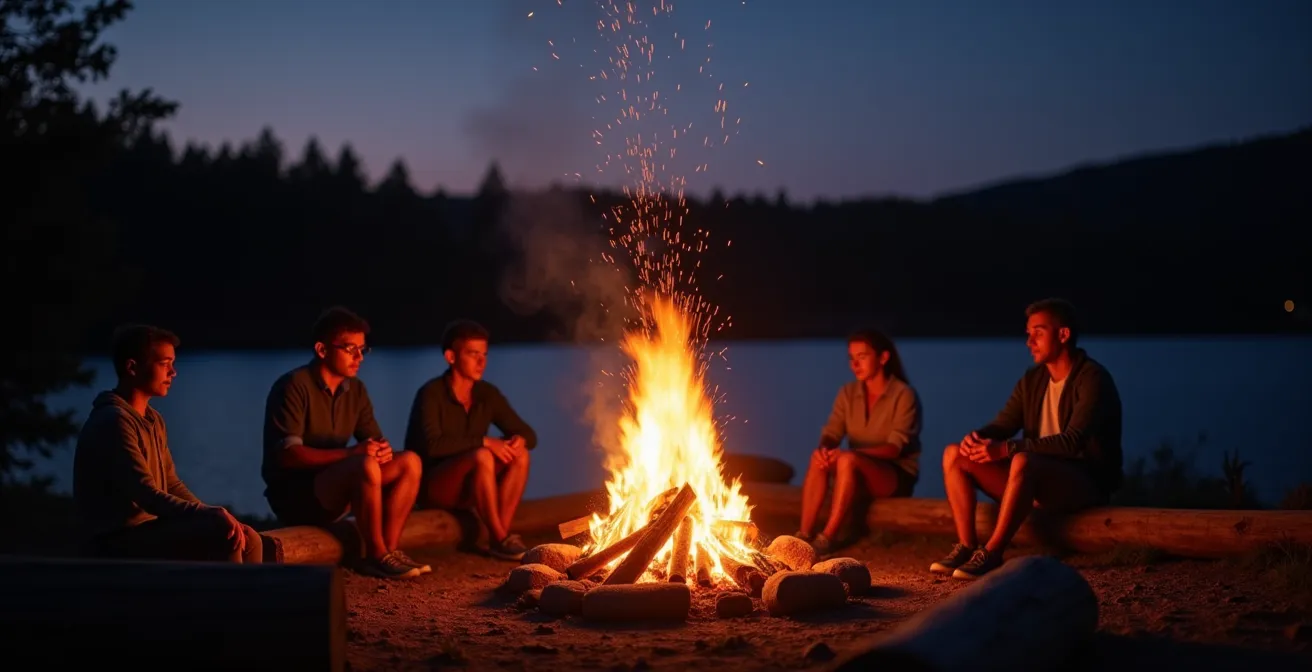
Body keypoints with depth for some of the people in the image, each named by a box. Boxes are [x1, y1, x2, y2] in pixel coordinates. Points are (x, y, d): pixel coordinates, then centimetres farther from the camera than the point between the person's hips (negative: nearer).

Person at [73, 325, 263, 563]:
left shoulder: (153, 420, 15)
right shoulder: (113, 422, -16)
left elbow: (172, 486, 15)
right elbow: (147, 496, -24)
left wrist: (217, 517, -1)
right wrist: (208, 514, -34)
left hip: (148, 531, 9)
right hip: (118, 545, -9)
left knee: (248, 541, -3)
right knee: (222, 537, -24)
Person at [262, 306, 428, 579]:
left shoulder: (355, 389, 8)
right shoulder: (293, 386, -15)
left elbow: (375, 439, 10)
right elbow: (288, 454, -23)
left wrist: (383, 449, -16)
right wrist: (350, 453, -31)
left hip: (335, 491, 8)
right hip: (293, 494, -8)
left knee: (409, 462, -8)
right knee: (366, 465, -33)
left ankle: (389, 549, -12)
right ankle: (376, 556, -22)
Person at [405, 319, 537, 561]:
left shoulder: (487, 394, 3)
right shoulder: (431, 394, -14)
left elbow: (529, 434, 7)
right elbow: (433, 445, -29)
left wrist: (519, 440, -18)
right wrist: (484, 442, -28)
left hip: (470, 487, 6)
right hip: (430, 486, -6)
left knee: (520, 455, -16)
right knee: (482, 457, -32)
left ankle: (502, 534, -18)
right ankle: (499, 539, -23)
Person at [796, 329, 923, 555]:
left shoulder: (904, 396, -12)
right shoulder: (848, 393, 5)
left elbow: (895, 448, -20)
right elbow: (831, 433, -3)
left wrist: (848, 452, -34)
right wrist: (824, 448, -29)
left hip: (898, 476, -5)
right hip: (858, 474, 5)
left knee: (848, 460, -34)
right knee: (818, 458, -25)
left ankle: (826, 538, -32)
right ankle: (803, 535, -30)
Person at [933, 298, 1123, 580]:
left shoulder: (1093, 378, -14)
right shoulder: (1032, 379, 10)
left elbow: (1073, 440, -26)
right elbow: (1003, 424, 10)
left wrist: (1007, 448, -32)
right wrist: (977, 437, -16)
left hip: (1087, 485, -8)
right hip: (1038, 480, 8)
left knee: (1023, 461, -39)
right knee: (955, 454, -6)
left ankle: (992, 553, -30)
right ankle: (966, 546, -13)